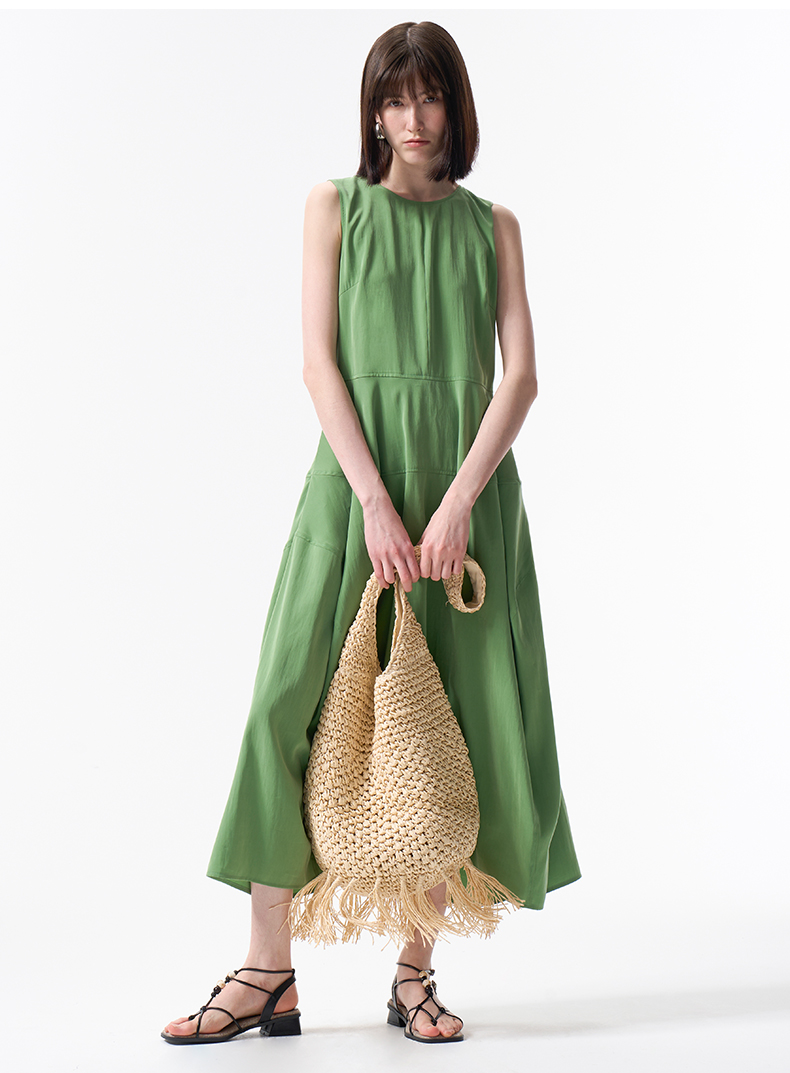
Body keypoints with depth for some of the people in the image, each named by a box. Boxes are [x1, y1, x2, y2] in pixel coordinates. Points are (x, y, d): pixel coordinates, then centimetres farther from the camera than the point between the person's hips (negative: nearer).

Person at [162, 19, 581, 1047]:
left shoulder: (491, 224, 11)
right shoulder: (335, 207, 8)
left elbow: (521, 374, 2)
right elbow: (320, 363, -2)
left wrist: (460, 499, -13)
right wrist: (375, 501, -13)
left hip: (468, 484, 2)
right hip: (356, 477, -1)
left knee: (451, 726, 0)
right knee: (297, 704, -8)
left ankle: (416, 971, 11)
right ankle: (270, 973, 1)